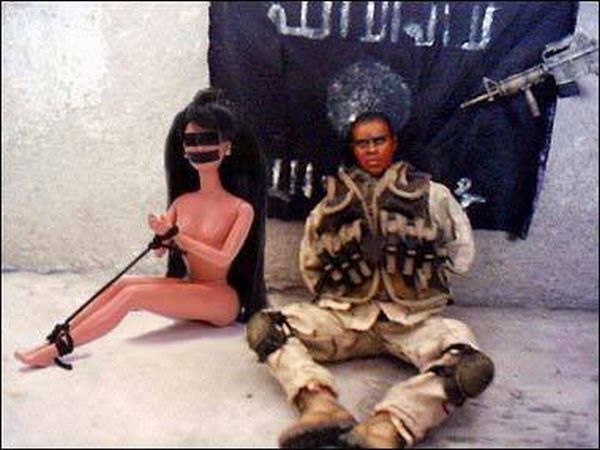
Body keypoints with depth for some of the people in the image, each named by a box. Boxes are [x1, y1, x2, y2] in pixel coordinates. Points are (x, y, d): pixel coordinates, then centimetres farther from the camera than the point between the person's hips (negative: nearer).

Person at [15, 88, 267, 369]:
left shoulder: (241, 208, -10)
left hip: (223, 299, -6)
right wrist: (161, 235, -18)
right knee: (123, 284, -19)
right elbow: (160, 251, 6)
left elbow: (224, 259, -20)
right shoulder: (182, 202, 8)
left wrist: (176, 236, -22)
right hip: (188, 290, 6)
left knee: (133, 294, -26)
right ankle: (56, 340, -21)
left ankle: (58, 349, -27)